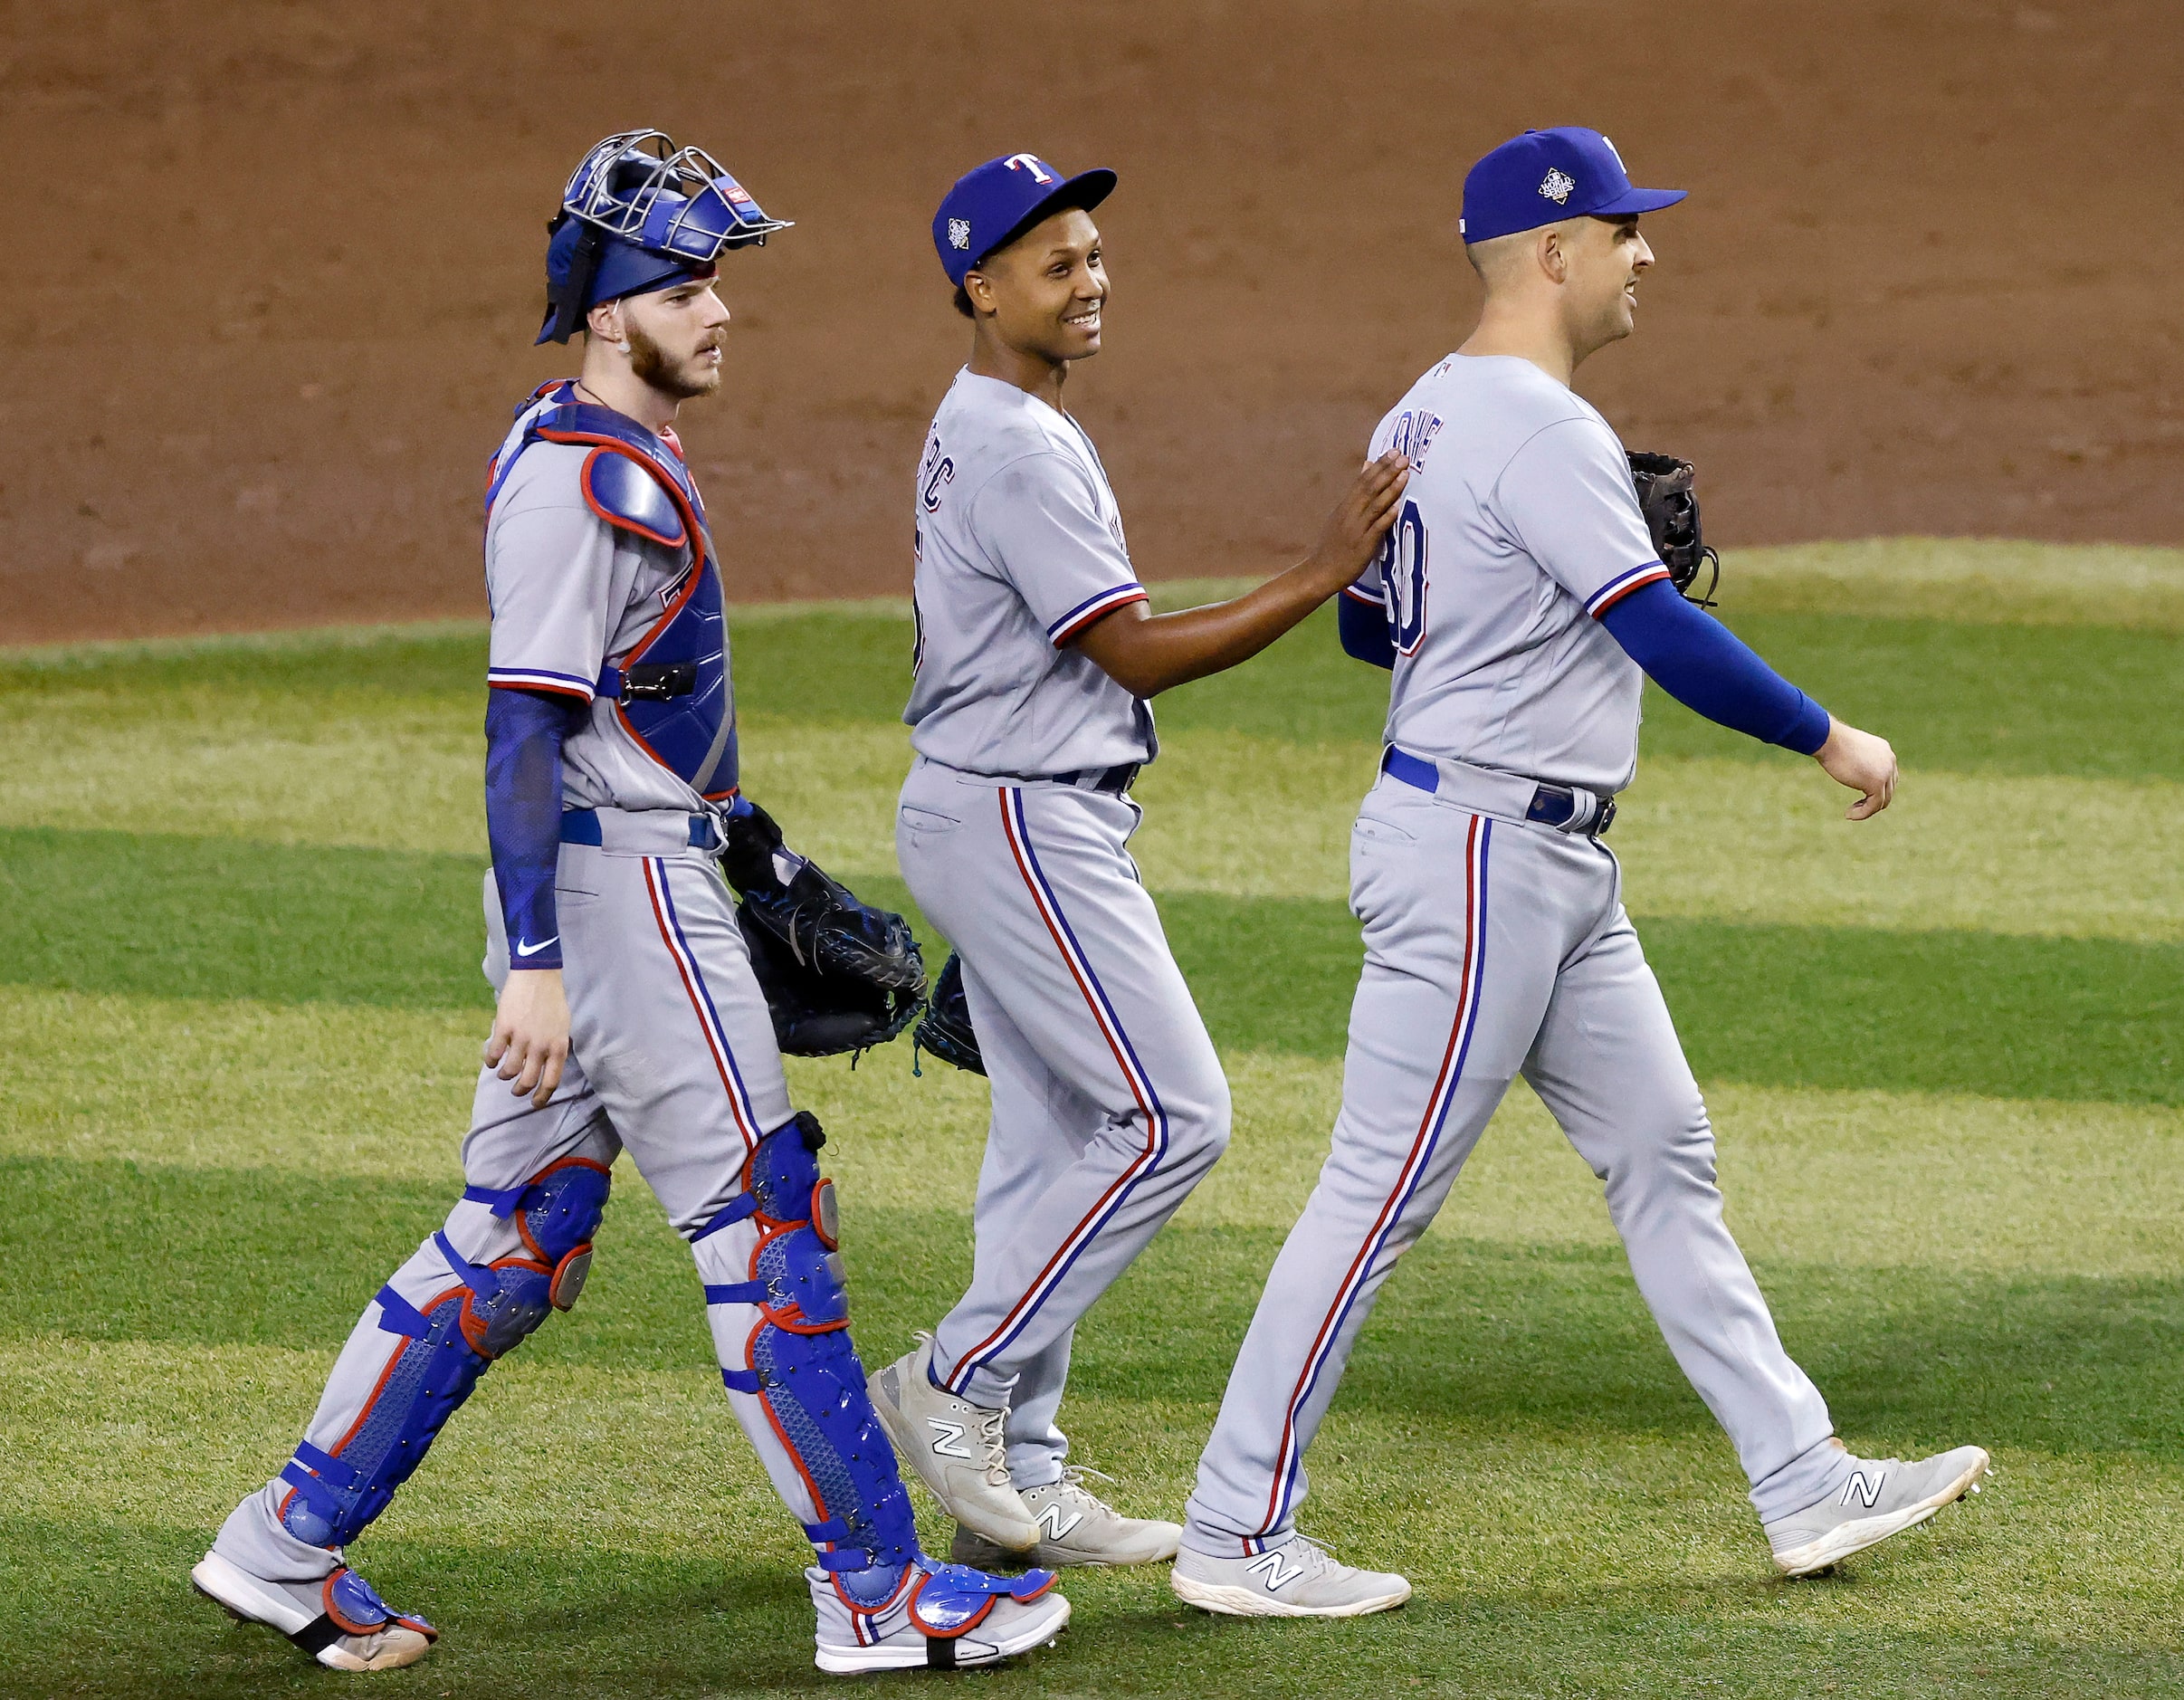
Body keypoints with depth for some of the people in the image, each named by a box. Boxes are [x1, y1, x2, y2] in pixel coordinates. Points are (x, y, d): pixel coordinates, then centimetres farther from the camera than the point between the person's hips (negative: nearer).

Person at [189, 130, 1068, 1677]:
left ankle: (289, 1547, 15)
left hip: (651, 878, 10)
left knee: (518, 1249, 12)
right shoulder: (574, 477, -16)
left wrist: (741, 841, 28)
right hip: (616, 893, -10)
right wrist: (534, 961, -26)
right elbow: (526, 727, -21)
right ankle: (878, 1591, -2)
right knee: (765, 1223, -6)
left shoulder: (629, 460, 15)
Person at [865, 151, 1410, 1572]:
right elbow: (1139, 655, -20)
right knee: (1174, 1117, -10)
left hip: (1023, 821, 11)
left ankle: (1022, 1477, 14)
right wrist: (1328, 574, -21)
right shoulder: (1016, 448, -18)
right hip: (1021, 826, -11)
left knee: (1057, 1137, 11)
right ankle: (956, 1384, -5)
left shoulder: (994, 430, 16)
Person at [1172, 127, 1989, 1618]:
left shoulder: (1426, 418, 11)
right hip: (1479, 852, -11)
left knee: (1664, 1157, 12)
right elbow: (1664, 637, -23)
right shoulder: (1541, 431, -19)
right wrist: (1831, 740, -14)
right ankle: (1237, 1537, 1)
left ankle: (1807, 1487, 16)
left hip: (1557, 871, 11)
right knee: (1382, 1196, -5)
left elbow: (1370, 624, 21)